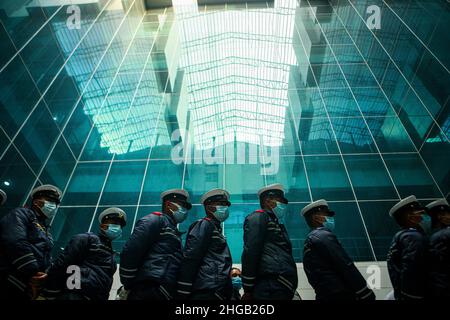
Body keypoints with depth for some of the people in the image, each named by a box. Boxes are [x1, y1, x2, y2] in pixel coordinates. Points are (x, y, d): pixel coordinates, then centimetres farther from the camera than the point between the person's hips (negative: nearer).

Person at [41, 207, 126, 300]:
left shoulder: (111, 254, 27)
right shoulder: (88, 239, 3)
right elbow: (62, 264, -5)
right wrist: (49, 294, -10)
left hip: (96, 297, 8)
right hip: (75, 295, -7)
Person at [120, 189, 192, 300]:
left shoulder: (173, 231, 28)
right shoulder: (156, 219, 1)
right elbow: (130, 251, -11)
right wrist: (128, 286, -11)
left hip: (164, 294, 9)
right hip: (146, 291, -9)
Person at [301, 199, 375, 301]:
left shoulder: (309, 241, 21)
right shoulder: (324, 236, -7)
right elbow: (347, 267, -14)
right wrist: (367, 295, -12)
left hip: (326, 295, 9)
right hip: (342, 295, -9)